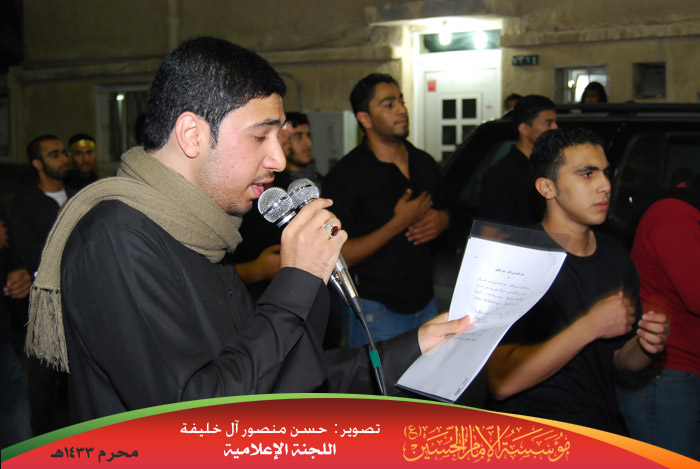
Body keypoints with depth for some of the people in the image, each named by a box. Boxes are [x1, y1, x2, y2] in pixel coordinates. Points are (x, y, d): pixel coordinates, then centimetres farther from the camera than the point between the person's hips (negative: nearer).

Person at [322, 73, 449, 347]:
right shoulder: (345, 175, -14)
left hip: (425, 303, 6)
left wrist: (443, 220, -2)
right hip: (376, 311, -6)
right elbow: (336, 257, -19)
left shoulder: (425, 164, 7)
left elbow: (445, 209, 23)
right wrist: (399, 223, -21)